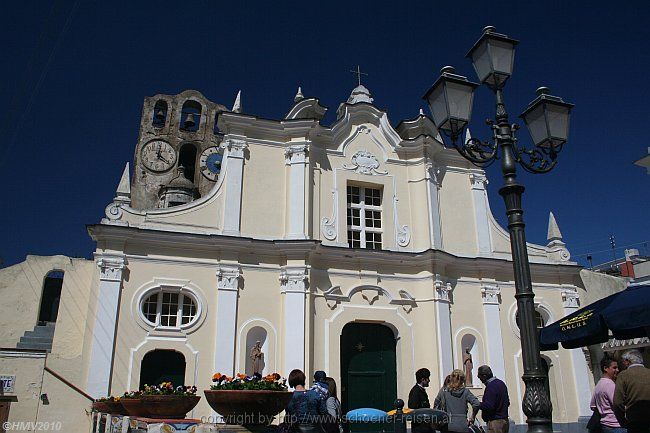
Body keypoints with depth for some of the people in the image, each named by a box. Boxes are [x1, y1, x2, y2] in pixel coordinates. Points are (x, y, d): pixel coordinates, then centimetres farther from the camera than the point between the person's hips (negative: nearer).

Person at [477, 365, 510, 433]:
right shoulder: (501, 383, 13)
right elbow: (507, 402, 20)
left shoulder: (490, 386, -18)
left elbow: (488, 406, -24)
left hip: (495, 422, -10)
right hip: (505, 420, 10)